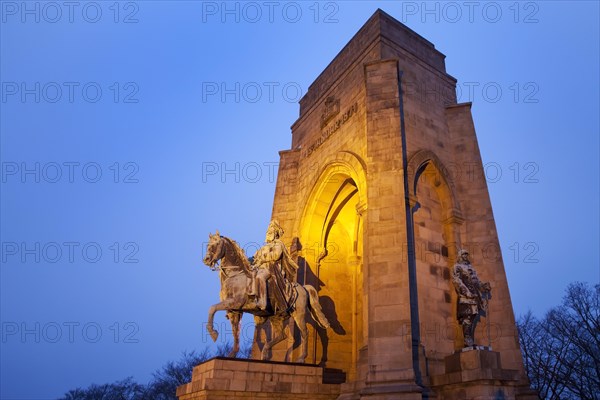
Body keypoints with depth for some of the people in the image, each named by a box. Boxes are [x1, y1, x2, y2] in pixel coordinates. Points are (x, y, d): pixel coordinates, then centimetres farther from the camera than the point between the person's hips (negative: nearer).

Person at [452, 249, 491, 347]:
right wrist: (466, 291, -19)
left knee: (473, 317, 2)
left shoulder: (470, 267, 29)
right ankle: (468, 341, -21)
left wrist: (484, 286, 6)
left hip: (474, 295, 8)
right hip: (465, 295, -8)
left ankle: (471, 342, 1)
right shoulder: (457, 267, 6)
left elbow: (476, 280, 25)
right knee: (467, 317, -15)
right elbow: (456, 280, -8)